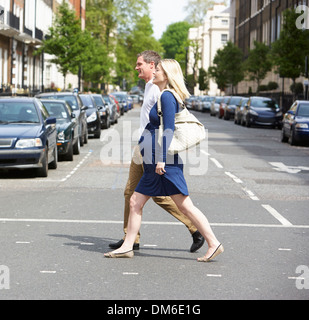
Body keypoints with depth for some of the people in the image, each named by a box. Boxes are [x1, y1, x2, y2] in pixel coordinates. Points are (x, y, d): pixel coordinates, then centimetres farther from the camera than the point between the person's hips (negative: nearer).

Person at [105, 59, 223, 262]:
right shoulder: (161, 96, 18)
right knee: (135, 203, 9)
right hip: (154, 162, 10)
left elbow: (169, 129, -18)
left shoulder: (167, 96, -11)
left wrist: (161, 158, -22)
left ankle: (214, 244, -4)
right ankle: (127, 247, 12)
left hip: (165, 162, -10)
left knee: (184, 206, -8)